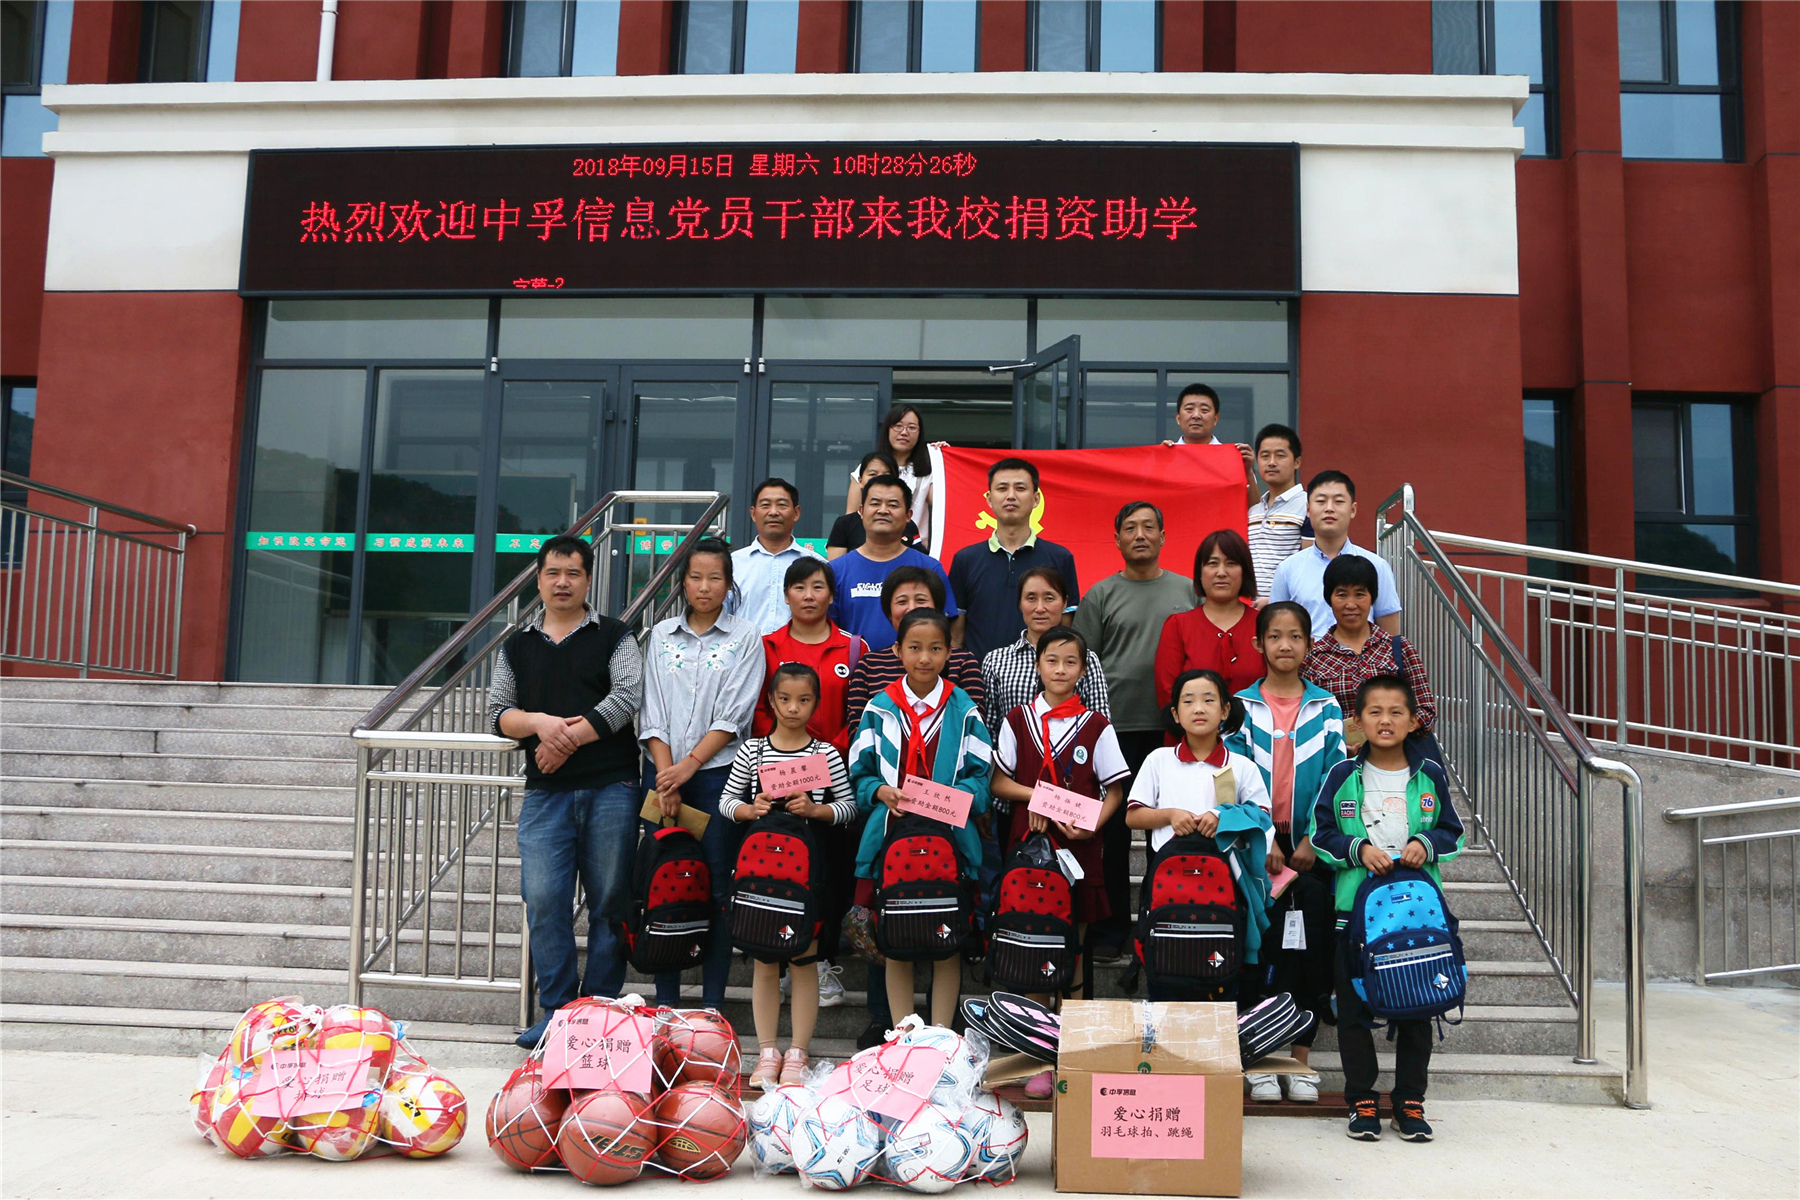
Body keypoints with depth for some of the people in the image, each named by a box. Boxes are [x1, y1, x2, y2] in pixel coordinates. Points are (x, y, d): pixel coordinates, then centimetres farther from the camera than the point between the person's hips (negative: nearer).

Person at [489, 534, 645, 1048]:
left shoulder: (614, 637, 7)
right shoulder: (517, 646, 17)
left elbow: (627, 697, -7)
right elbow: (498, 712, 12)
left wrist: (569, 739, -11)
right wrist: (540, 723, -8)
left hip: (611, 788, -2)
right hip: (545, 793, 2)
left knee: (610, 901, 0)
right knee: (543, 901, -5)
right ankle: (557, 1011, 6)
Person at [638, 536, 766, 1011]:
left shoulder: (745, 640, 3)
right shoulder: (662, 635, 10)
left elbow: (733, 716, -5)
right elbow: (651, 713, 5)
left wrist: (689, 765, -12)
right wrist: (665, 774, -7)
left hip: (717, 775, -2)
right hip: (663, 773, 2)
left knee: (717, 887, 0)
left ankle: (712, 1003, 7)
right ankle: (665, 999, 12)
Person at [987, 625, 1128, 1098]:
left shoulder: (1096, 726, 4)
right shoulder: (1017, 720, 7)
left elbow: (1114, 792, 4)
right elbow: (998, 782, 7)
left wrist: (1091, 824, -13)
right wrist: (1034, 794, -11)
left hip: (1078, 847, -1)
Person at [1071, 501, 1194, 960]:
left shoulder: (1189, 591, 11)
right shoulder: (1101, 596, 5)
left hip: (1174, 730, 2)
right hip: (1115, 728, -1)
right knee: (1114, 833, 3)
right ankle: (1112, 928, 12)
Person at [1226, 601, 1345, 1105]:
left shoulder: (1325, 708, 6)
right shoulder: (1242, 706, 4)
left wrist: (1312, 842, -8)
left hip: (1312, 848, 1)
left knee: (1311, 945, -2)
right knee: (1259, 945, -4)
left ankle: (1301, 1055, 8)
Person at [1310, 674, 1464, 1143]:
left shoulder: (1431, 776, 5)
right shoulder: (1342, 776, 1)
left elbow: (1453, 833, 10)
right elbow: (1321, 834, 2)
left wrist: (1425, 844, -10)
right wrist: (1358, 850, -13)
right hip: (1355, 906, -1)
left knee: (1416, 1008, 7)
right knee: (1354, 1009, 3)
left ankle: (1409, 1102, 20)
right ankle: (1362, 1102, 15)